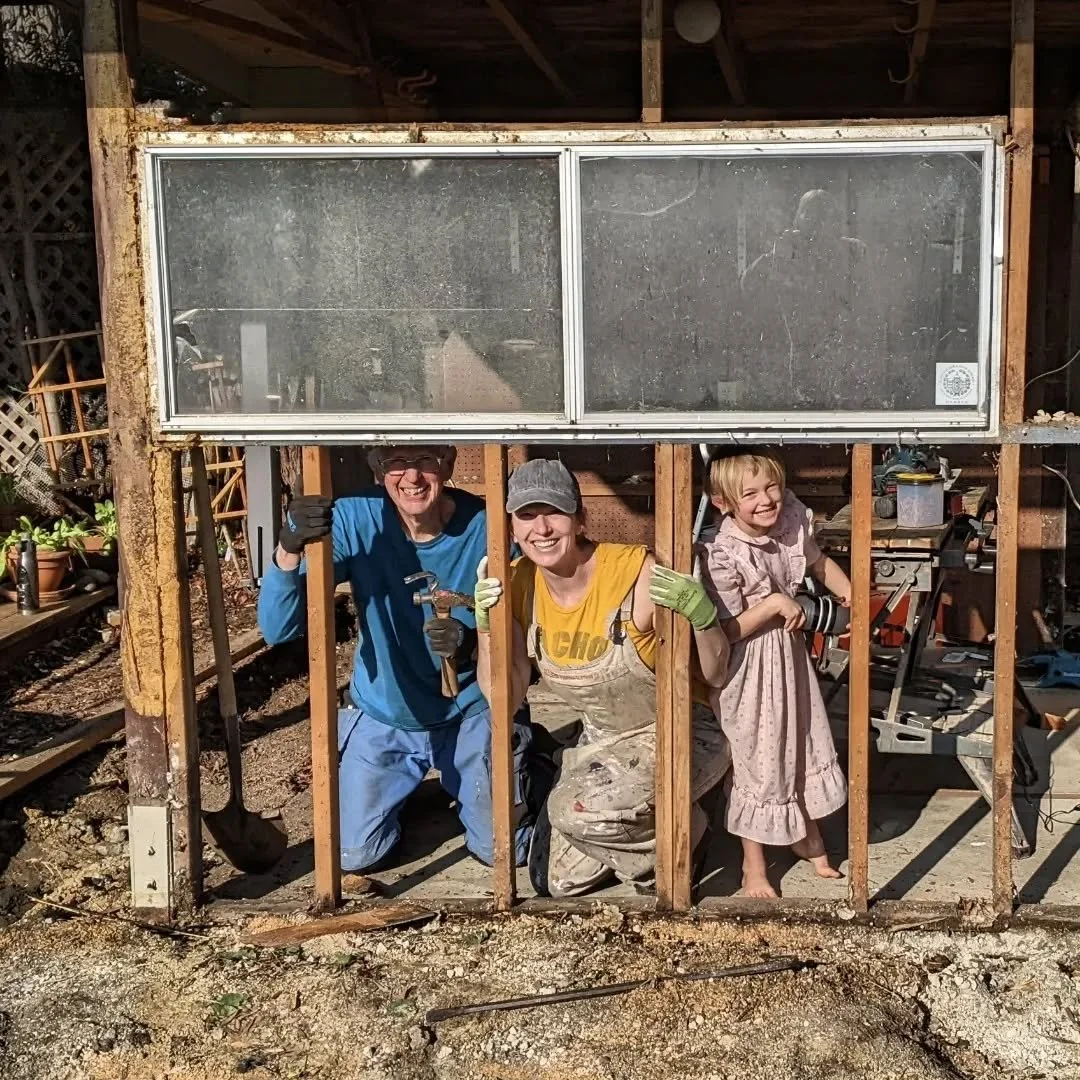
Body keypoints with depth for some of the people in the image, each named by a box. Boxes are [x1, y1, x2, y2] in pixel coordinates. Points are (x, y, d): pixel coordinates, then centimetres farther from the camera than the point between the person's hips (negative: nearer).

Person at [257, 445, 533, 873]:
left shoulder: (486, 528, -23)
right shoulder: (354, 521, -22)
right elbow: (278, 629, -27)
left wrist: (472, 646, -39)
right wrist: (289, 550, -45)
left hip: (469, 713, -1)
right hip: (382, 716, 1)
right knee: (353, 855, 2)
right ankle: (409, 784, 33)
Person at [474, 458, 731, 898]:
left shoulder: (638, 574, -27)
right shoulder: (520, 584, -10)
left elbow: (716, 675, -19)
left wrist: (699, 611, -37)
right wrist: (485, 622, -20)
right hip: (602, 741, 6)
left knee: (577, 809, -31)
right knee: (554, 881, 9)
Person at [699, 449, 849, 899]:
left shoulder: (792, 525, -9)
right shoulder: (721, 556, -28)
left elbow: (819, 563, 11)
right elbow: (727, 631, -24)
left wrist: (850, 595, -2)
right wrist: (774, 604, -29)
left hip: (790, 652, 7)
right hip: (750, 670, -7)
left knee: (807, 743, 20)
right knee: (758, 761, 5)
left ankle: (808, 835, 44)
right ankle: (754, 867, 23)